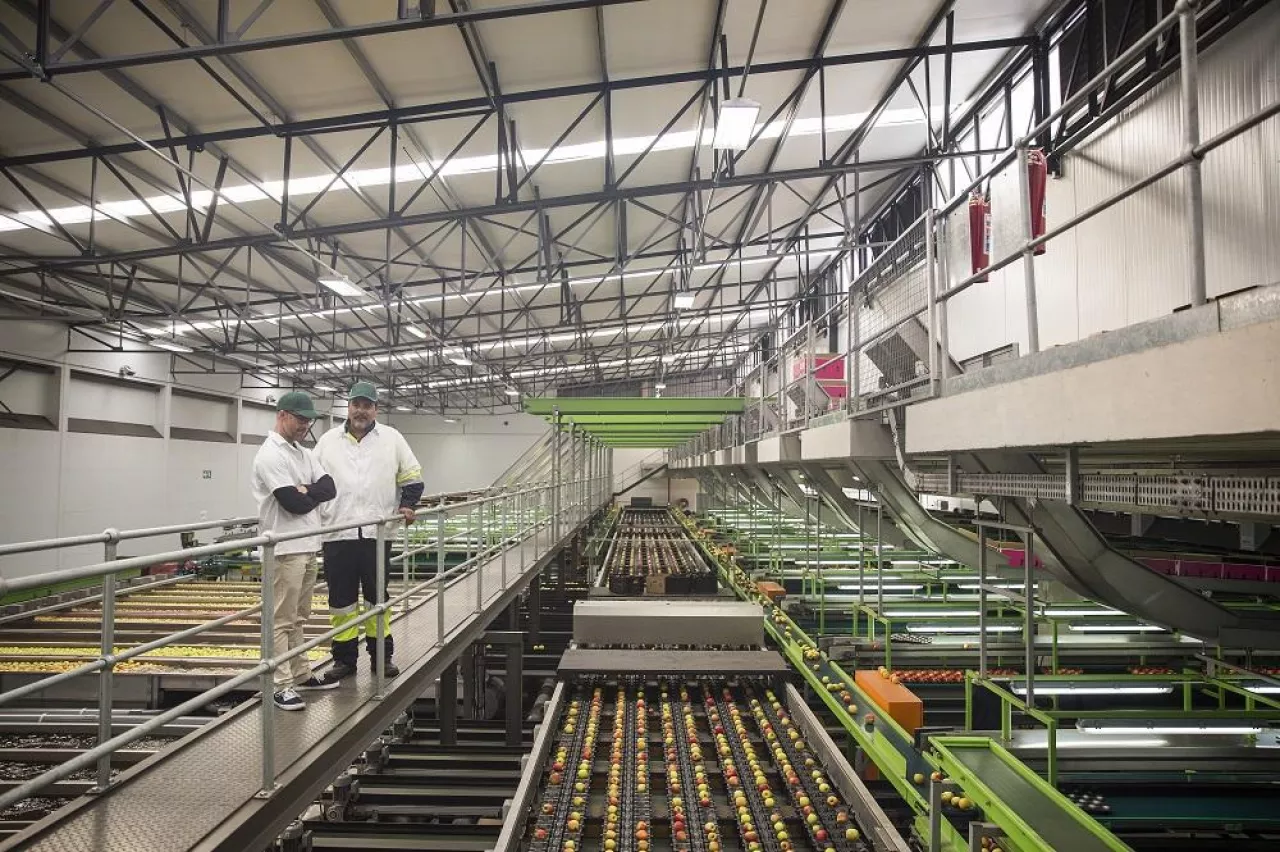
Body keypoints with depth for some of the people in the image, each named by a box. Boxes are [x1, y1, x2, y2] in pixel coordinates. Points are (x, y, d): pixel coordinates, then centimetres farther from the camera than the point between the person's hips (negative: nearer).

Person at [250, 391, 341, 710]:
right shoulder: (270, 454, -14)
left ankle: (300, 675, 28)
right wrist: (314, 493, -2)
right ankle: (281, 685, 4)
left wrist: (305, 491, -13)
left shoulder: (305, 454, 15)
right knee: (282, 619, -3)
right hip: (285, 549, -9)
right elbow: (294, 503, -21)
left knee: (298, 617, 18)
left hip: (309, 545, 9)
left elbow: (330, 488, 5)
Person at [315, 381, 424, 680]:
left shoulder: (391, 438, 5)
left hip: (377, 532, -1)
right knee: (341, 599, 6)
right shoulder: (328, 440, 8)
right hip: (337, 534, 1)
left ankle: (382, 656, 19)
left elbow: (412, 477, 11)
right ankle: (344, 658, 18)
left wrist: (406, 505, -1)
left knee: (377, 597, 8)